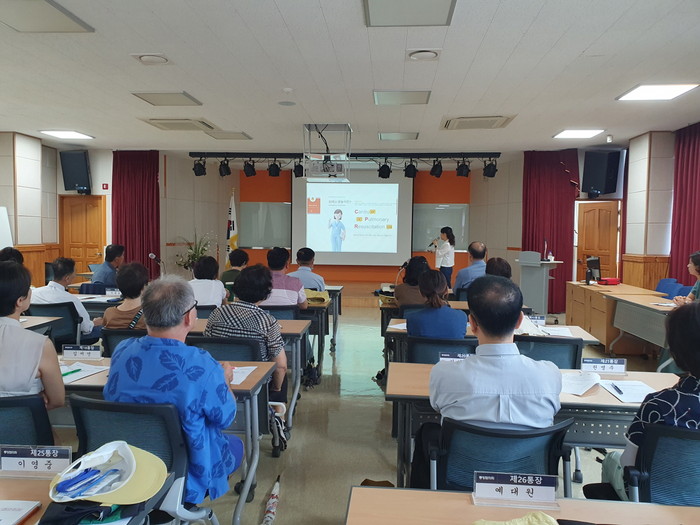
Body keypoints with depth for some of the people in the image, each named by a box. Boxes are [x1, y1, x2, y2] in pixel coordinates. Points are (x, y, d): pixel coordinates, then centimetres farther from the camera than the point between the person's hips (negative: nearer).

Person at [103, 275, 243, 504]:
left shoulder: (121, 351, -13)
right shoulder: (201, 366, -30)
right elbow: (225, 418, -13)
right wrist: (225, 380, 7)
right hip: (185, 480, -5)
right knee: (234, 443, 25)